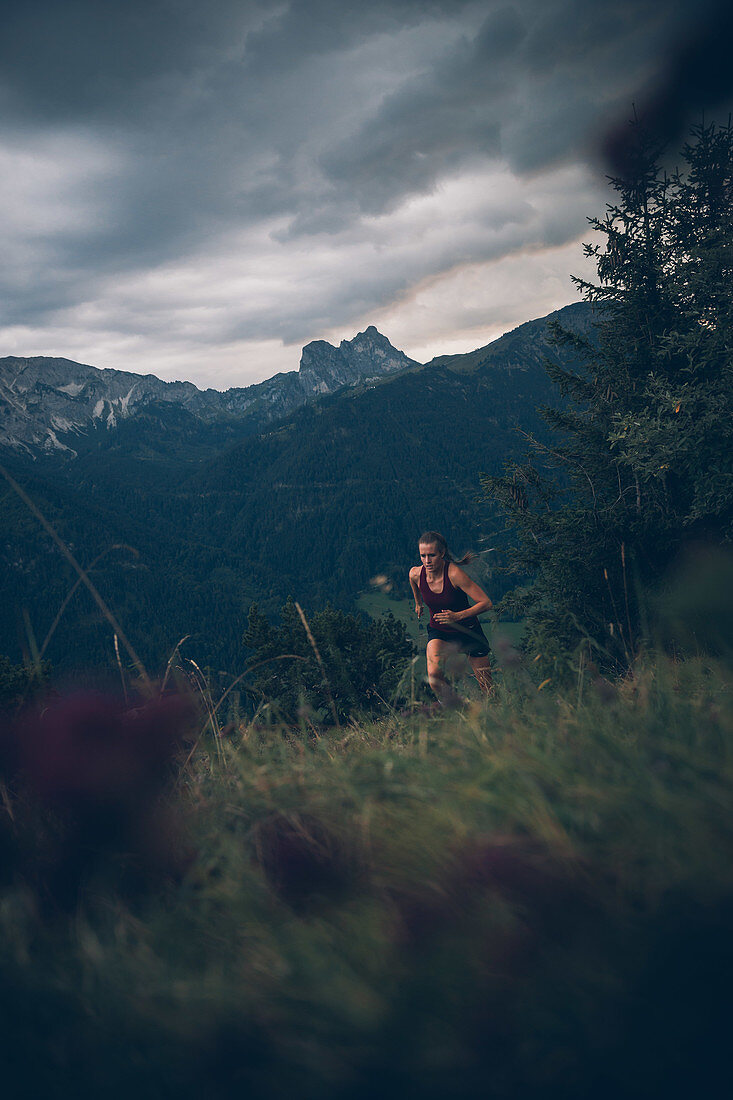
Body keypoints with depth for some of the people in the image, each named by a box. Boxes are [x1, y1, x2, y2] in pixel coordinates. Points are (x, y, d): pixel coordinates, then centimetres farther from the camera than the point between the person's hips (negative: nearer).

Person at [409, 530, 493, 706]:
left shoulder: (454, 573, -27)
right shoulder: (416, 574, -15)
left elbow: (486, 603, -25)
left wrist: (458, 616, -35)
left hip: (468, 631, -2)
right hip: (439, 633, 2)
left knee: (488, 690, 5)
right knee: (434, 675, -28)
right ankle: (453, 709, -2)